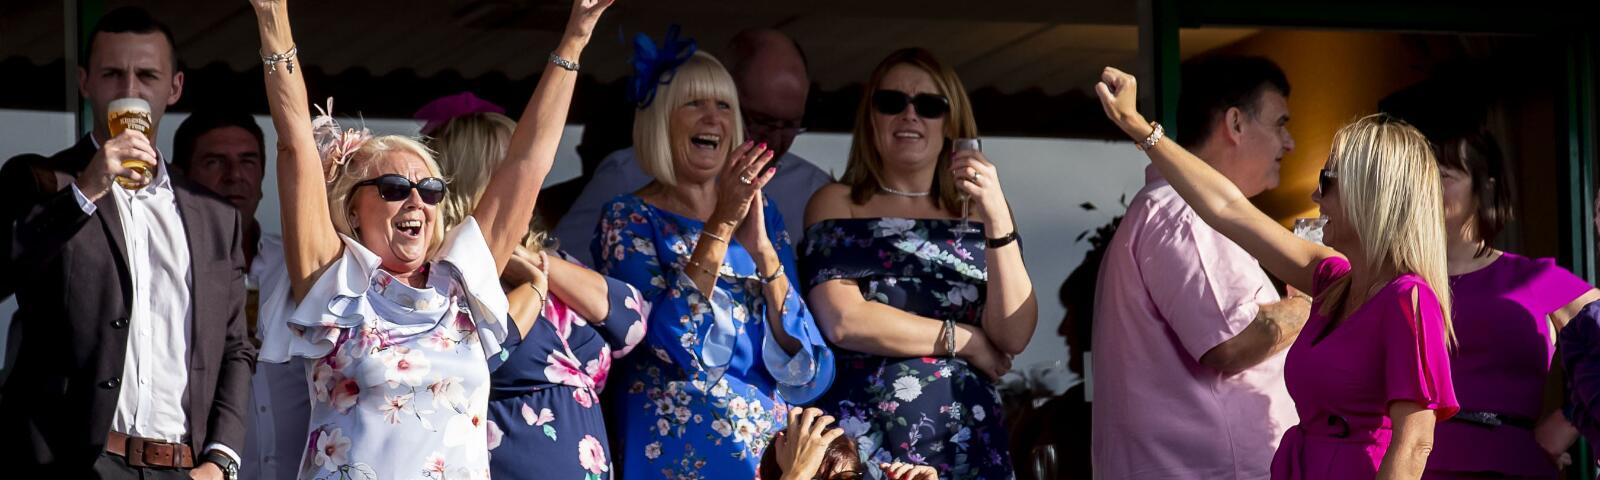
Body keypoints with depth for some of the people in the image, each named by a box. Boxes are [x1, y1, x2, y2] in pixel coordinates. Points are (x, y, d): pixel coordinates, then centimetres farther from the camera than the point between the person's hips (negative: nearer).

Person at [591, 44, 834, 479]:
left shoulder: (761, 213, 11)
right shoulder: (629, 218, 1)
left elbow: (803, 364, 2)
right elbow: (670, 343, -13)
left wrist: (761, 250, -9)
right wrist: (721, 225, -15)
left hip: (773, 438, 4)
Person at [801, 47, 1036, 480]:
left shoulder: (977, 211, 9)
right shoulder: (836, 205, 4)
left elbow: (1014, 336, -3)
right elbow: (843, 321, -10)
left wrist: (998, 219, -13)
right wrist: (963, 339, -5)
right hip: (862, 445, -2)